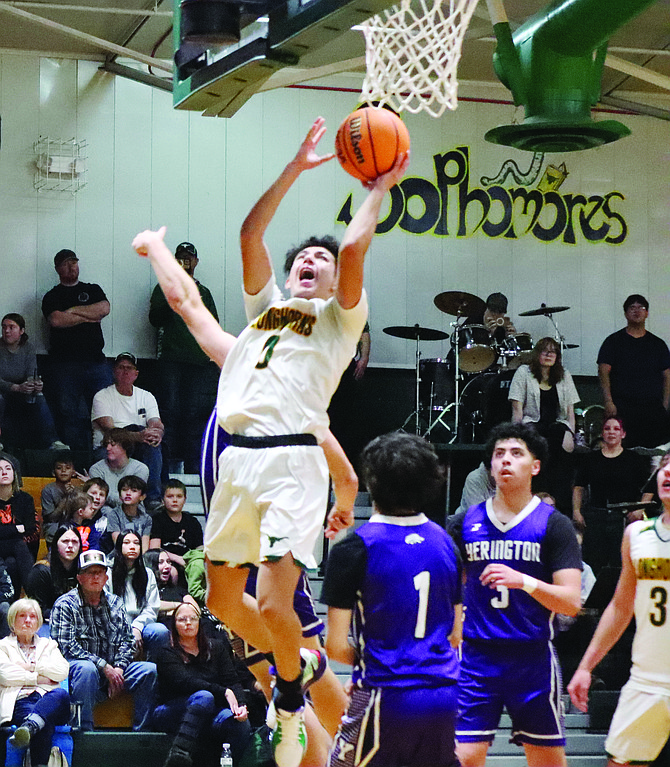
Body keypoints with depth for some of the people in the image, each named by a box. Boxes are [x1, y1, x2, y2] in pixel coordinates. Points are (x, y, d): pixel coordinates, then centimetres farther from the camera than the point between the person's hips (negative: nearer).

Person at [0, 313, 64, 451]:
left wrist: (36, 384, -30)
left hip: (21, 393, 3)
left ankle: (52, 441, -31)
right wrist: (17, 388, -36)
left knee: (39, 398, -26)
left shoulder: (28, 348, 3)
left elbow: (31, 374, -5)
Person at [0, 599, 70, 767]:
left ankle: (29, 726, -65)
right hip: (19, 700, -2)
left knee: (61, 694, -40)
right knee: (45, 723, -40)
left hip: (48, 698, 2)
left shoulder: (48, 645, 31)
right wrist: (37, 678, 0)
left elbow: (63, 671, 12)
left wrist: (32, 667, 3)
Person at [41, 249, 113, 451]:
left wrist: (73, 310, -1)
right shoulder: (52, 297, 12)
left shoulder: (93, 290, 19)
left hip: (95, 361, 1)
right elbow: (56, 320, -8)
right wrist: (89, 317, -1)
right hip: (64, 364, -1)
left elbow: (104, 309, -1)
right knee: (68, 414, -6)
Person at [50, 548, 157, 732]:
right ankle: (84, 730, -33)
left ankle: (142, 731, -10)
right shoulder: (65, 604, -1)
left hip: (112, 670, 5)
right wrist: (104, 666, -17)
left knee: (150, 670, -14)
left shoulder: (115, 603, 15)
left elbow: (126, 640, 11)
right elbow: (67, 647, -11)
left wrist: (118, 669, -9)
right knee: (86, 668, -38)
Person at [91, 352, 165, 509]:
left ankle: (153, 497, -36)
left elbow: (158, 425, -1)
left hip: (139, 450, 4)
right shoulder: (102, 397, 1)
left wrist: (157, 433, -28)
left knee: (152, 439, -29)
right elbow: (110, 431, -15)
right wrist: (139, 436, -32)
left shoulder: (146, 397, 15)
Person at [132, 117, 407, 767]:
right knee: (223, 600, 12)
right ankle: (296, 662, 37)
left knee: (273, 604, -13)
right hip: (239, 459, 6)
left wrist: (378, 190, 7)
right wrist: (294, 169, 13)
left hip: (292, 461, -6)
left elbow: (354, 248, -5)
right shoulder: (266, 306, 24)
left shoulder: (340, 318, 11)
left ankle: (291, 695, 15)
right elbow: (251, 232, 14)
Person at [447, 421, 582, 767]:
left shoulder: (554, 524, -1)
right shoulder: (467, 522, 8)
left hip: (532, 658, -2)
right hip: (476, 657, 2)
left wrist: (523, 581, -23)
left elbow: (571, 602, -9)